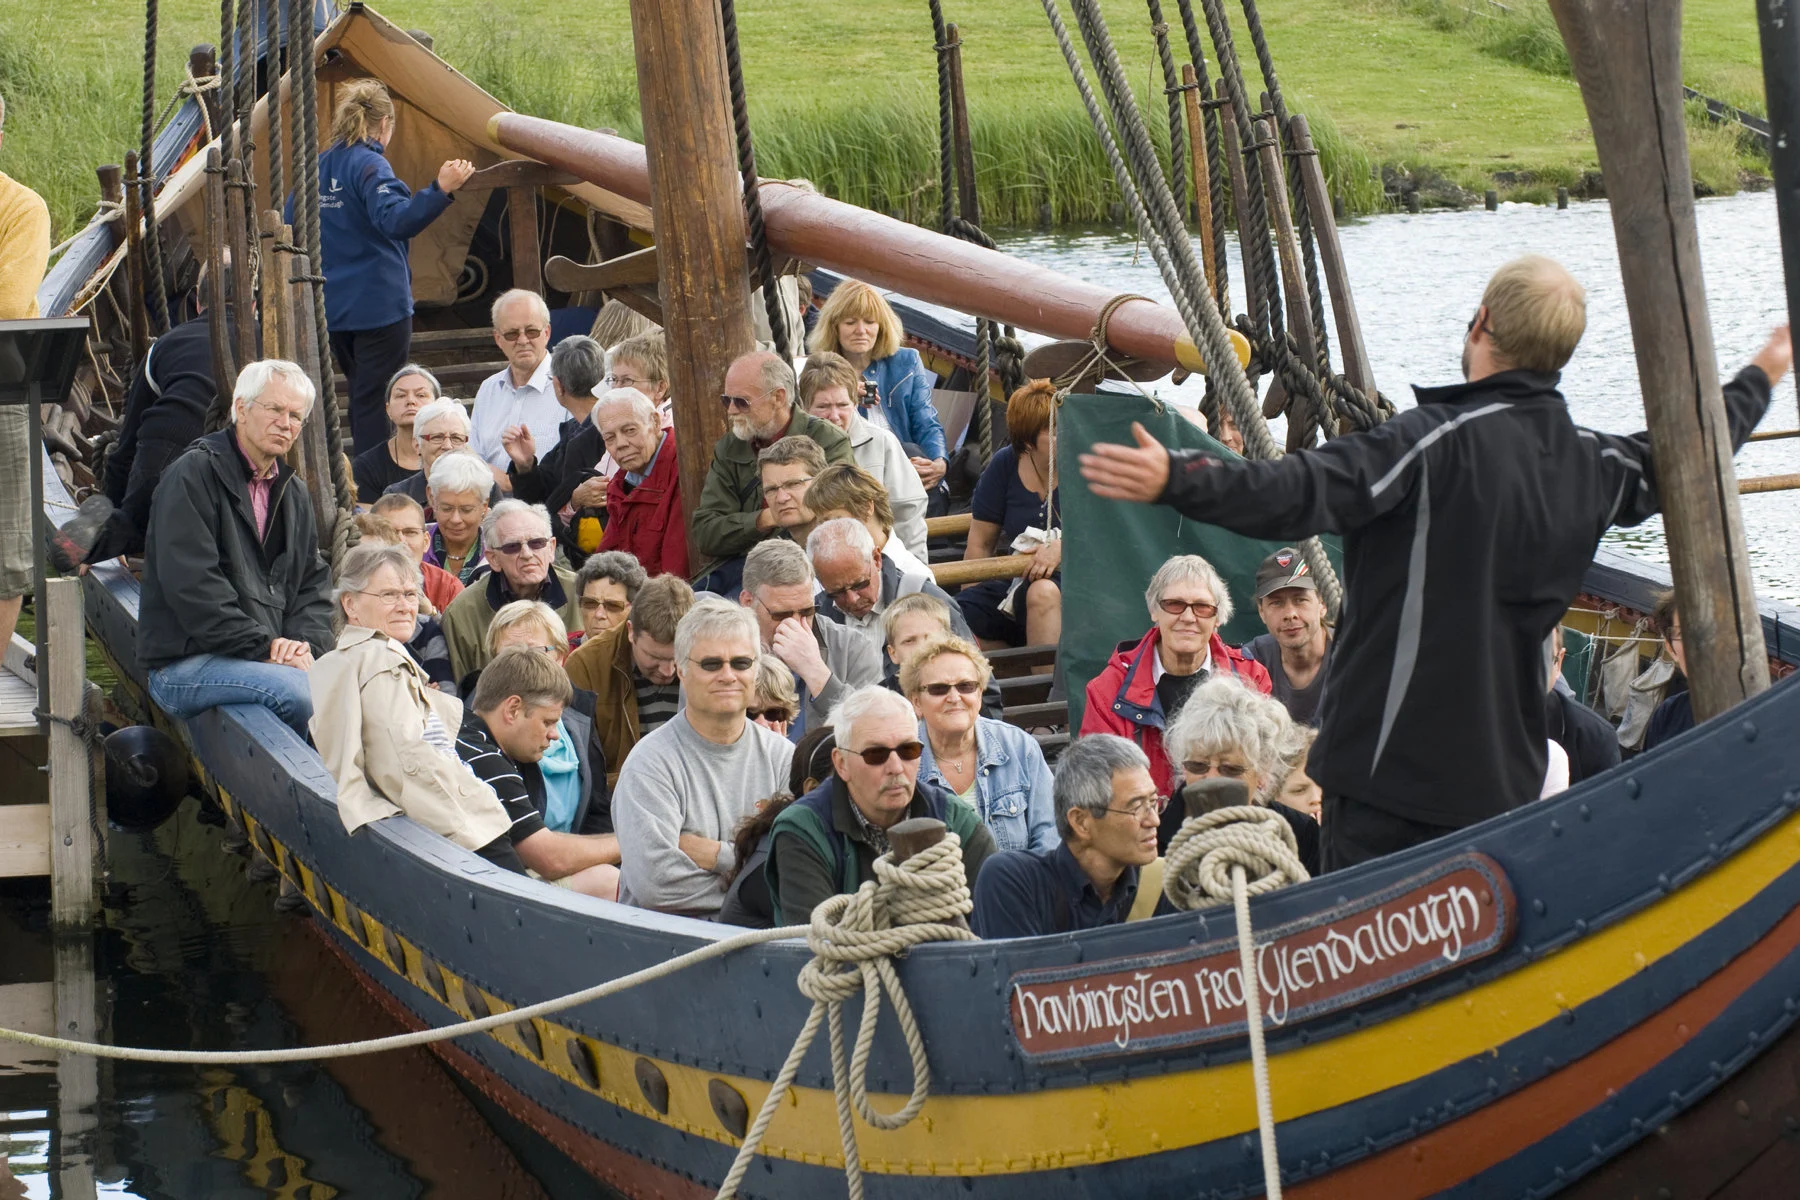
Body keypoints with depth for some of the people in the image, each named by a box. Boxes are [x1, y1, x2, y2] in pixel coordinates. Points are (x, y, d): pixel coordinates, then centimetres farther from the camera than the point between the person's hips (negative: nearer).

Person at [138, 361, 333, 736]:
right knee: (300, 691, -33)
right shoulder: (192, 476, -4)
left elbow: (314, 584, 19)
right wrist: (264, 647, -17)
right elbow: (190, 584, -14)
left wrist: (306, 642, -4)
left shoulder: (293, 496, 22)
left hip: (276, 655, 7)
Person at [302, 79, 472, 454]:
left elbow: (290, 230, 15)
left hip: (333, 307, 7)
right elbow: (395, 219, -29)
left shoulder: (316, 168, 10)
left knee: (362, 396, 19)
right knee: (377, 404, -4)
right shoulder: (369, 165, -13)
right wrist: (441, 190, -39)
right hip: (380, 306, -7)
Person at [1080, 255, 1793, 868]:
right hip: (1507, 774, 7)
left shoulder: (1439, 441, -16)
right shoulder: (1594, 466, 8)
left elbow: (1304, 494, -29)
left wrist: (1176, 481, -36)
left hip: (1396, 773, -7)